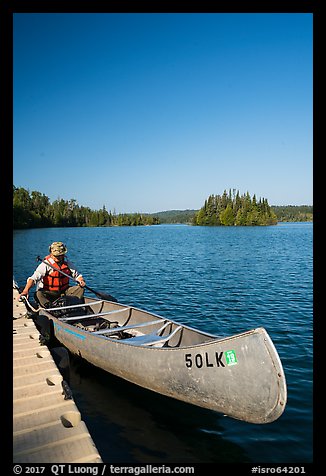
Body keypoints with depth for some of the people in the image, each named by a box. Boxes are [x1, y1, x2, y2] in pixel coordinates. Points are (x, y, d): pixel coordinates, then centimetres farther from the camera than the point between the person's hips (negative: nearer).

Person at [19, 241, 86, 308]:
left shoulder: (68, 264, 2)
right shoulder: (45, 264, -12)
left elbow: (77, 274, 12)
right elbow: (34, 278, -22)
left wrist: (81, 281, -12)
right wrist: (26, 290, -38)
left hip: (64, 291, 4)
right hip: (48, 293, -4)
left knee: (80, 288, -14)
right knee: (38, 294, -33)